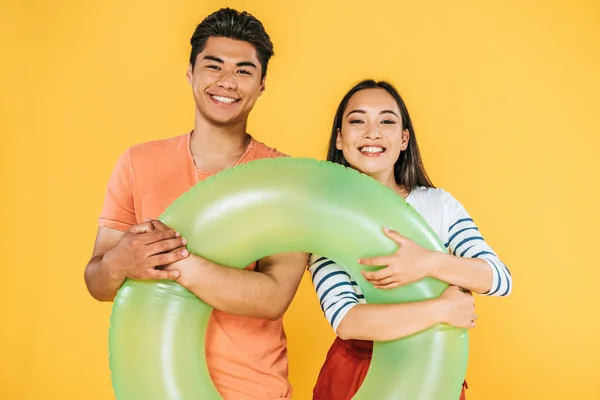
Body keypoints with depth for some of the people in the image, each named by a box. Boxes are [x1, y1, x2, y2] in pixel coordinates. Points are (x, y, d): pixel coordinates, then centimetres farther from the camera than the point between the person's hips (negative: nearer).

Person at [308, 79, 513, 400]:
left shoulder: (439, 204, -5)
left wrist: (431, 263, -29)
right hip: (355, 373, -1)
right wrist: (442, 309, -22)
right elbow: (345, 320, -20)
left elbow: (501, 279, -12)